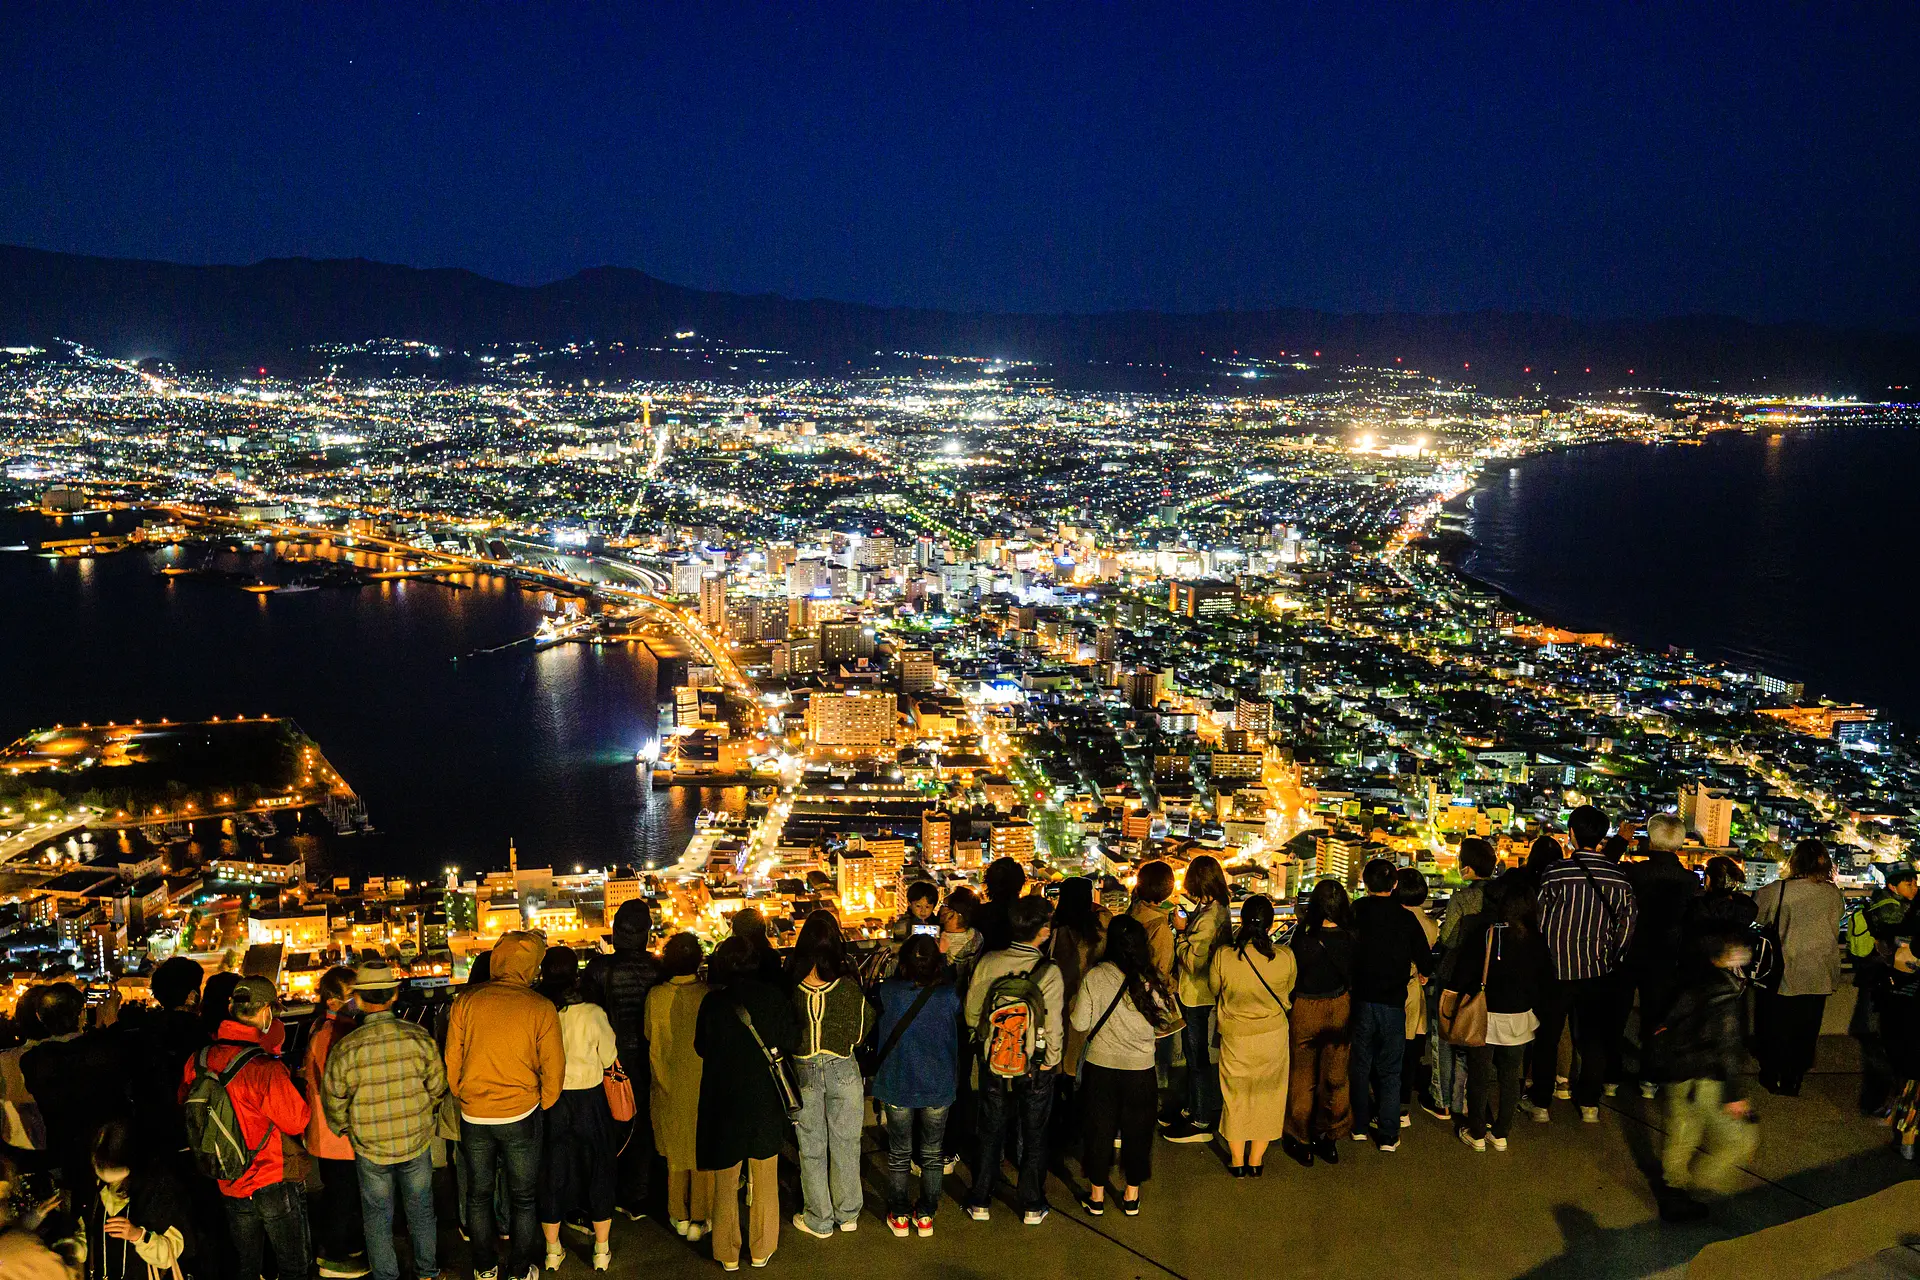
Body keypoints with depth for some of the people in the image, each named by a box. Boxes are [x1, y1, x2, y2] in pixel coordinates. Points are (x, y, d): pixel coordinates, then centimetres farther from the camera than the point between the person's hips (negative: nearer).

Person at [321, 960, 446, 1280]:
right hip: (418, 1143, 1)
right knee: (421, 1210, 20)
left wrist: (345, 1130, 13)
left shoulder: (345, 1048, -18)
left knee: (378, 1218, 18)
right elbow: (438, 1088, -5)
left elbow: (334, 1102, -8)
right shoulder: (419, 1037, -15)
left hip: (370, 1149, -1)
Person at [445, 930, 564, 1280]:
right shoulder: (540, 1007, -12)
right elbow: (553, 1067, -7)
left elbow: (451, 1059, 1)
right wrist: (541, 1106, 10)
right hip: (521, 1115, -2)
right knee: (523, 1197, 13)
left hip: (473, 1116, 2)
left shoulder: (466, 1001, -7)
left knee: (478, 1194, 19)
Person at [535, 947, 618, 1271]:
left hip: (548, 1102, 1)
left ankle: (553, 1251, 29)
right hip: (589, 1100, -1)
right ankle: (602, 1250, 25)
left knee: (552, 1172, 17)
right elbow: (609, 1058, -5)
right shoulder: (593, 1013, -17)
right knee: (597, 1171, 15)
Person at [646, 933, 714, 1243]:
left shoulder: (656, 996, -14)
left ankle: (679, 1216, 28)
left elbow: (650, 1037, 1)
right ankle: (699, 1219, 20)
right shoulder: (709, 994, -18)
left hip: (669, 1086, 1)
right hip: (705, 1085, -1)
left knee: (675, 1151, 18)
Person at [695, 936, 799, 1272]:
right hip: (766, 1101, 1)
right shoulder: (776, 998, -13)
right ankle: (761, 1250, 26)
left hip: (725, 1100, -1)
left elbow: (701, 1047, -2)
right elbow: (791, 1043, -5)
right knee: (765, 1180, 17)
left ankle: (728, 1254, 24)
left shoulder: (712, 1002, -15)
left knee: (726, 1183, 15)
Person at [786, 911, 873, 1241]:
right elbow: (860, 1033, -3)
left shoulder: (792, 983, -12)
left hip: (803, 1070, 0)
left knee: (811, 1147, 14)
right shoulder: (848, 983, -12)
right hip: (843, 1068, 0)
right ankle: (847, 1214, 29)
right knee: (845, 1144, 16)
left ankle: (819, 1220, 24)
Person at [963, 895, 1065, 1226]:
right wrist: (1050, 1060, -3)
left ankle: (980, 1202, 28)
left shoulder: (987, 962, -12)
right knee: (1034, 1137, 16)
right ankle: (1032, 1206, 26)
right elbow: (1054, 1025, -19)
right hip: (1036, 1067, -2)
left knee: (990, 1133, 18)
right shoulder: (1049, 971, -20)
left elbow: (971, 1012, -3)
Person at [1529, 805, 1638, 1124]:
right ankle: (1589, 1104, 22)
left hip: (1556, 969, -3)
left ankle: (1540, 1104, 18)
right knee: (1594, 1038, 15)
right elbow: (1627, 924, 0)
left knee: (1547, 1038, 10)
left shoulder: (1555, 873, -15)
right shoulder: (1618, 877, -5)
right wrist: (1611, 960, 14)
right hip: (1598, 972, 3)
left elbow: (1540, 921, -10)